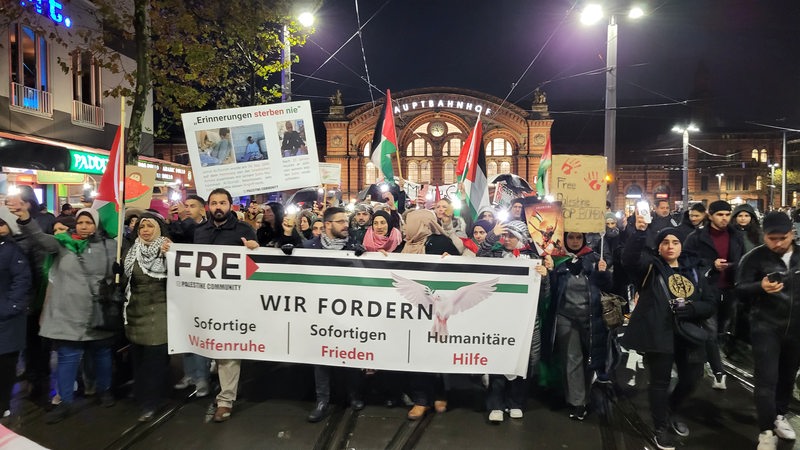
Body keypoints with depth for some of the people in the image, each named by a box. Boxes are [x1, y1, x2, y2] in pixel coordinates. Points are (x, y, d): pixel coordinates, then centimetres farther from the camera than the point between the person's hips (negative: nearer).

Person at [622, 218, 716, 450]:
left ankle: (672, 412, 42)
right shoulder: (652, 266, 0)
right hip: (659, 334, -5)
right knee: (660, 381, 3)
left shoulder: (694, 272, 13)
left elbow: (710, 304, 10)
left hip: (689, 335, 5)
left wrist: (692, 308, -11)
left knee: (691, 380, 13)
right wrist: (639, 232, -35)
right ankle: (662, 429, 22)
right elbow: (629, 258, -22)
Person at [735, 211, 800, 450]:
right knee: (766, 380, -5)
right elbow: (740, 290, -12)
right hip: (766, 327, -4)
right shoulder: (754, 257, -9)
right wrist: (760, 287, -31)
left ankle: (779, 416, 35)